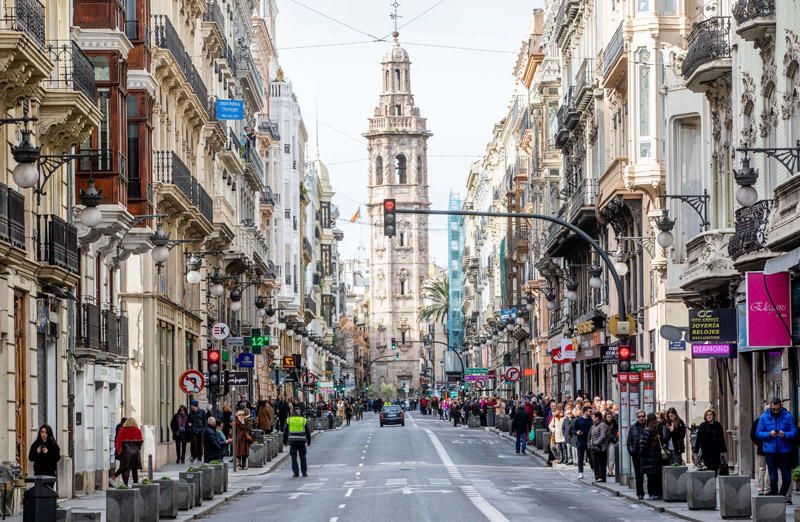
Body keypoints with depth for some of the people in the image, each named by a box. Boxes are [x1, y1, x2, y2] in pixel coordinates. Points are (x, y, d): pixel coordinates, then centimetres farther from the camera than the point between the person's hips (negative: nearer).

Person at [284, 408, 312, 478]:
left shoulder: (288, 420, 5)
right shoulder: (304, 420, 5)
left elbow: (285, 431, 7)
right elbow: (308, 431, 8)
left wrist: (285, 440, 15)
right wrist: (308, 441, 16)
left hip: (292, 441, 0)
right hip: (302, 441, 0)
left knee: (294, 457, 3)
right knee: (303, 457, 10)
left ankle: (296, 473, -2)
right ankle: (304, 472, 11)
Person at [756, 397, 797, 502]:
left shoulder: (788, 416, 0)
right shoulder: (764, 417, 4)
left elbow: (794, 433, -2)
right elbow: (758, 433, 3)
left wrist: (785, 435, -22)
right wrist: (769, 434, -15)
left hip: (785, 451, 0)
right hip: (770, 452, 0)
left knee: (787, 478, 5)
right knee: (773, 478, -1)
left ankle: (782, 496, 26)